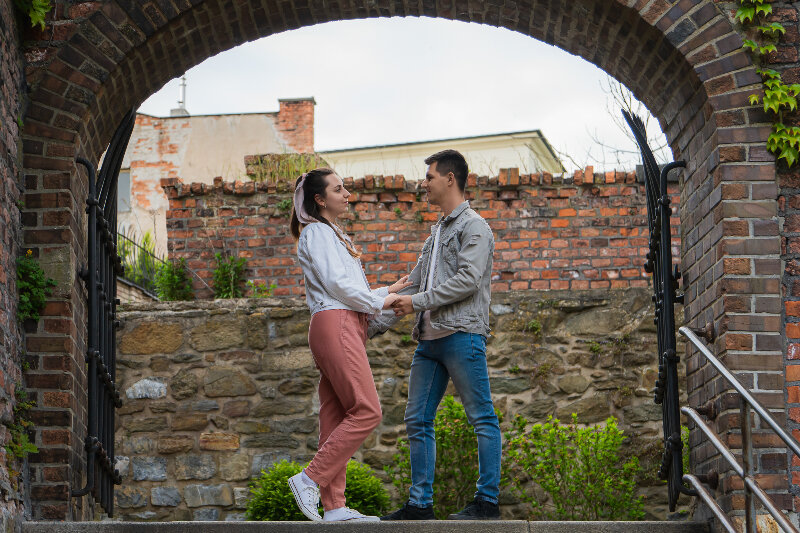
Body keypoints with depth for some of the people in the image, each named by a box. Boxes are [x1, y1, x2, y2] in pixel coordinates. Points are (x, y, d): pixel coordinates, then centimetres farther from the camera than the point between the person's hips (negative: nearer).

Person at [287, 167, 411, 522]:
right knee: (366, 411, -16)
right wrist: (379, 303, -4)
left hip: (346, 325, 10)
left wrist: (387, 292, 19)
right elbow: (336, 283, -13)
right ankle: (310, 479, -15)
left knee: (337, 416, 3)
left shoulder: (333, 235, 27)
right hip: (335, 324, -10)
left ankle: (334, 506, -1)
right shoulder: (316, 232, -3)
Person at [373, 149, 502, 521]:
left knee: (482, 418, -5)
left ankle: (488, 501, -5)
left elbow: (467, 280, -15)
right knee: (418, 421, 5)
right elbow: (414, 285, 25)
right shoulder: (436, 232, 25)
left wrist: (418, 301, -13)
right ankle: (420, 502, 8)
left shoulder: (474, 227, -1)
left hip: (462, 335, -9)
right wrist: (374, 325, 20)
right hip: (429, 338, 9)